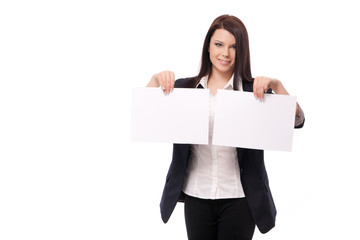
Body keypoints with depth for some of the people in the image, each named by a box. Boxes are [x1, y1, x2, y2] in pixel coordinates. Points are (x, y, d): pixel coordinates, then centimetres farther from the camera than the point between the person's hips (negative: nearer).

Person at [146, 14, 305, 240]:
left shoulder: (254, 90, 0)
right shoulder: (186, 87, 4)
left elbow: (297, 121, -8)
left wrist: (277, 85, -21)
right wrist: (156, 80, -17)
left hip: (239, 198, -1)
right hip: (196, 196, 2)